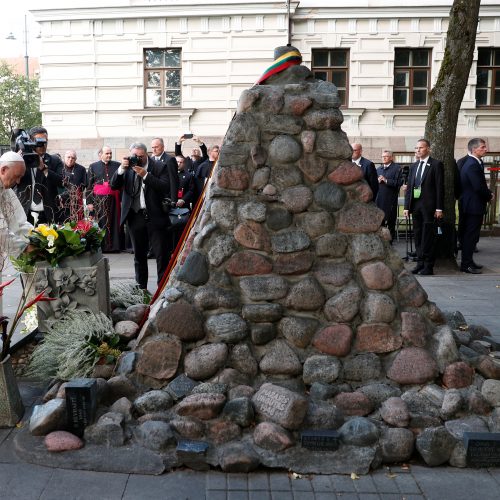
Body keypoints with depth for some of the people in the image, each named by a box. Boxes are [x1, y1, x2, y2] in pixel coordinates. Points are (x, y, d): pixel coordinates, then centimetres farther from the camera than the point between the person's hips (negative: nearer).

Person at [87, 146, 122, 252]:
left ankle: (114, 245, 8)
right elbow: (89, 185, 5)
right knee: (99, 223, 1)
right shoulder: (93, 166, 7)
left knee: (114, 223, 2)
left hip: (113, 199, 1)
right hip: (98, 200, -1)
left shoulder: (117, 165, 7)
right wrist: (89, 202, -2)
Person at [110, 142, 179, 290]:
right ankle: (142, 287, 23)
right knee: (139, 255, 13)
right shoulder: (128, 167, 6)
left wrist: (145, 175, -18)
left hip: (155, 216, -3)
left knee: (162, 254, -3)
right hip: (135, 217, 3)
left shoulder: (159, 167, -2)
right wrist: (121, 169, -13)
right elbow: (113, 186, 1)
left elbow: (166, 187, -14)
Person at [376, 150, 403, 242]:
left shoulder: (397, 168, -1)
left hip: (390, 201, -5)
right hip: (379, 200, 5)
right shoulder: (378, 169, 18)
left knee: (390, 223, 4)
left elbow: (399, 182, -13)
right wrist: (377, 181, -3)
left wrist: (386, 180, -17)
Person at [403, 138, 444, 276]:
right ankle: (420, 263, 16)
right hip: (415, 205, 6)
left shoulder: (436, 164, -2)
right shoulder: (413, 166, 15)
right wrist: (407, 207, 7)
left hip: (429, 206, -5)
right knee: (418, 236, 8)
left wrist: (439, 208, -12)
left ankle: (428, 266, 3)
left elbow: (440, 187, -6)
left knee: (428, 237, -3)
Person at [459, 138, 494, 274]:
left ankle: (468, 261, 24)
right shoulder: (472, 165, -20)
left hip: (472, 205, 10)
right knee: (471, 235, -5)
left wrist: (488, 193, 1)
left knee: (471, 235, 15)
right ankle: (466, 264, 0)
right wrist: (489, 196, -8)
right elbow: (479, 187, -24)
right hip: (473, 205, -10)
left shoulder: (476, 163, 13)